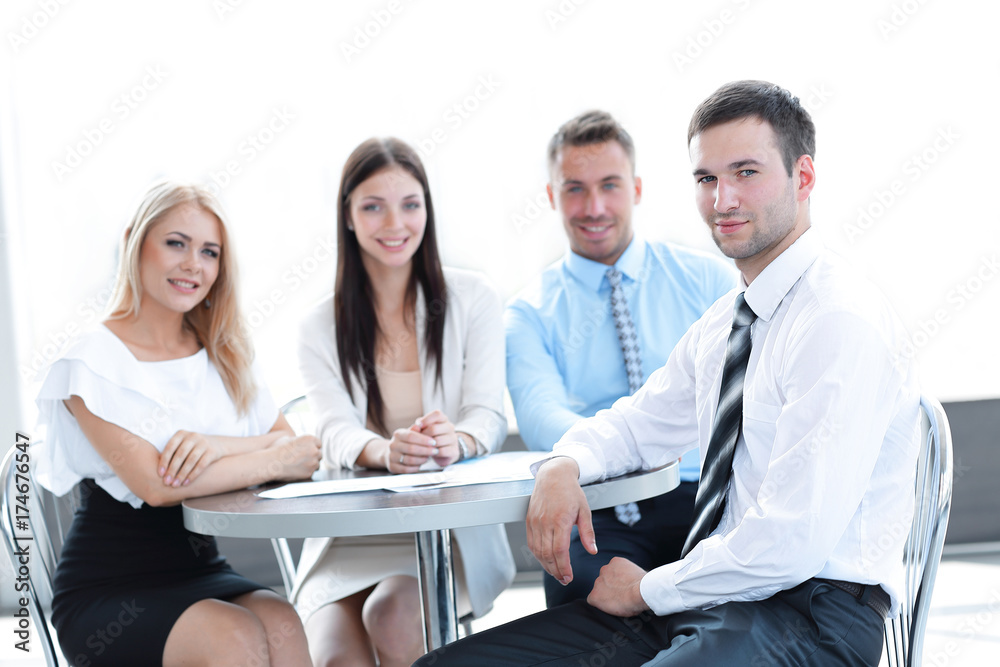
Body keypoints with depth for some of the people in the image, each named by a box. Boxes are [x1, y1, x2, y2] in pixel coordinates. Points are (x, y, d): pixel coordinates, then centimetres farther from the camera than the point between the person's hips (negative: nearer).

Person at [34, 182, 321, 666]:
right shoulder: (90, 365, -8)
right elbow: (157, 485, -20)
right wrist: (276, 461, -12)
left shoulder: (225, 356, 12)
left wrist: (215, 444, -19)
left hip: (201, 571, 5)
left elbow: (291, 444, 1)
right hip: (106, 592, -5)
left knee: (280, 624, -27)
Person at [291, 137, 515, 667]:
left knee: (393, 616, -29)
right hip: (349, 539, 1)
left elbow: (488, 415, -5)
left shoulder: (472, 300, 5)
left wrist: (455, 441, -31)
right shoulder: (320, 328, 7)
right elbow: (336, 432, -8)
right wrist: (386, 452, -33)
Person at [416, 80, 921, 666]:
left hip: (811, 616, -8)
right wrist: (565, 465, 6)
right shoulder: (723, 322, 15)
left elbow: (792, 542, -21)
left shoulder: (845, 322, -14)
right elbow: (639, 424, 29)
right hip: (708, 600, 8)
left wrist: (649, 590, -8)